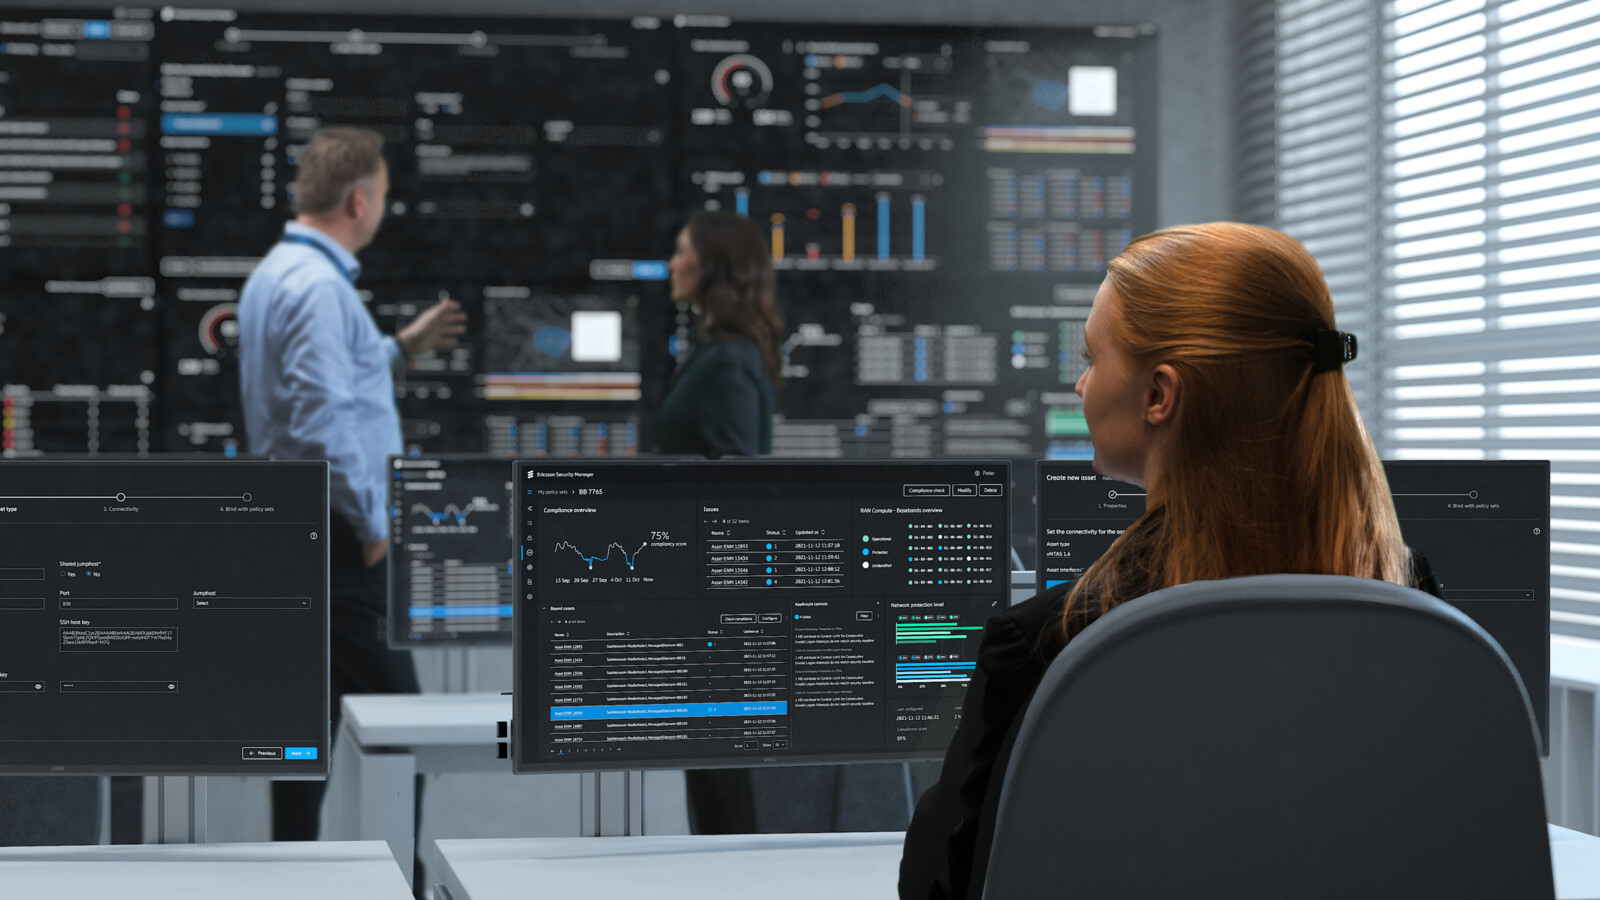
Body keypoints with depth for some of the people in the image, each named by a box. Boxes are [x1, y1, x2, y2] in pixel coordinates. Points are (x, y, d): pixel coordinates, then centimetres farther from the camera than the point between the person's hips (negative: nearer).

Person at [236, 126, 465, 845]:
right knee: (394, 706, -6)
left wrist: (398, 348, 32)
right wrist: (372, 523, -16)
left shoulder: (274, 274, 15)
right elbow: (323, 423, -24)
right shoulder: (320, 286, -18)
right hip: (334, 535, -10)